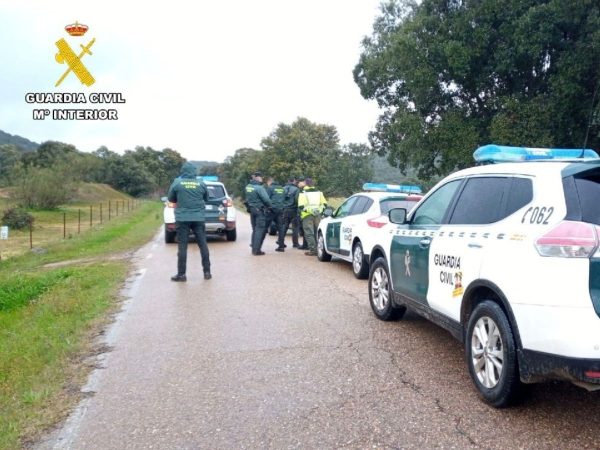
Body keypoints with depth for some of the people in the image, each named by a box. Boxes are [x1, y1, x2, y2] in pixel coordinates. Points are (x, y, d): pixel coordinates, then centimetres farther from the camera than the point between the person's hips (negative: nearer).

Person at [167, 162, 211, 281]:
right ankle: (207, 272, 12)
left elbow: (171, 198, 9)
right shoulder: (201, 183, 1)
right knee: (203, 244, 9)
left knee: (182, 246, 3)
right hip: (198, 218, 2)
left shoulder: (177, 182, -3)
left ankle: (181, 274, 4)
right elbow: (206, 198, 15)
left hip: (182, 218, -1)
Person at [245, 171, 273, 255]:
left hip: (252, 209, 8)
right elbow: (266, 199, -18)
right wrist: (271, 207, -3)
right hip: (260, 210, -8)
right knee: (260, 230, -3)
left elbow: (248, 198, 9)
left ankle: (254, 248, 21)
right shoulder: (259, 187, -18)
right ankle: (256, 250, -4)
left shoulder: (248, 187, 5)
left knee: (255, 229, 17)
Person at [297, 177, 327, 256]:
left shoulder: (303, 193, -1)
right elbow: (324, 204, 9)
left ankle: (313, 250, -7)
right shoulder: (319, 192, 14)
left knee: (309, 233, -2)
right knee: (318, 232, 12)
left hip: (307, 215, -4)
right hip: (318, 215, 5)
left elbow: (301, 206, -11)